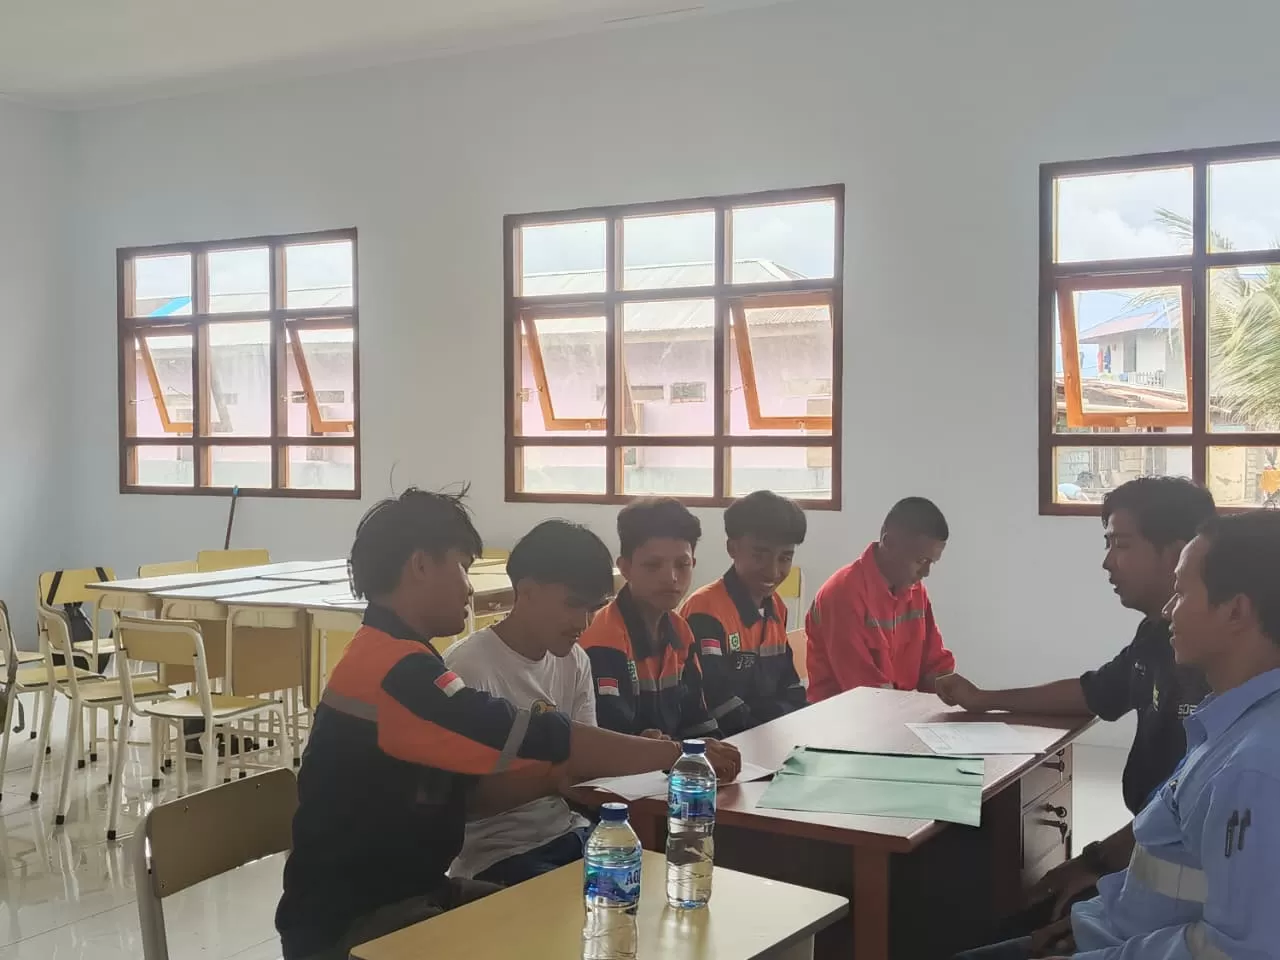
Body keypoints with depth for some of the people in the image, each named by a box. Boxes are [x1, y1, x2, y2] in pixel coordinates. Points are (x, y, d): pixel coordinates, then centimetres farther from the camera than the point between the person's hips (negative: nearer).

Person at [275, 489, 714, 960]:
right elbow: (533, 737, -25)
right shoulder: (394, 670, -23)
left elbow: (462, 796, 10)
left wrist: (558, 776, -4)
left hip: (409, 892, 9)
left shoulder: (393, 661, 11)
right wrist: (676, 753, -14)